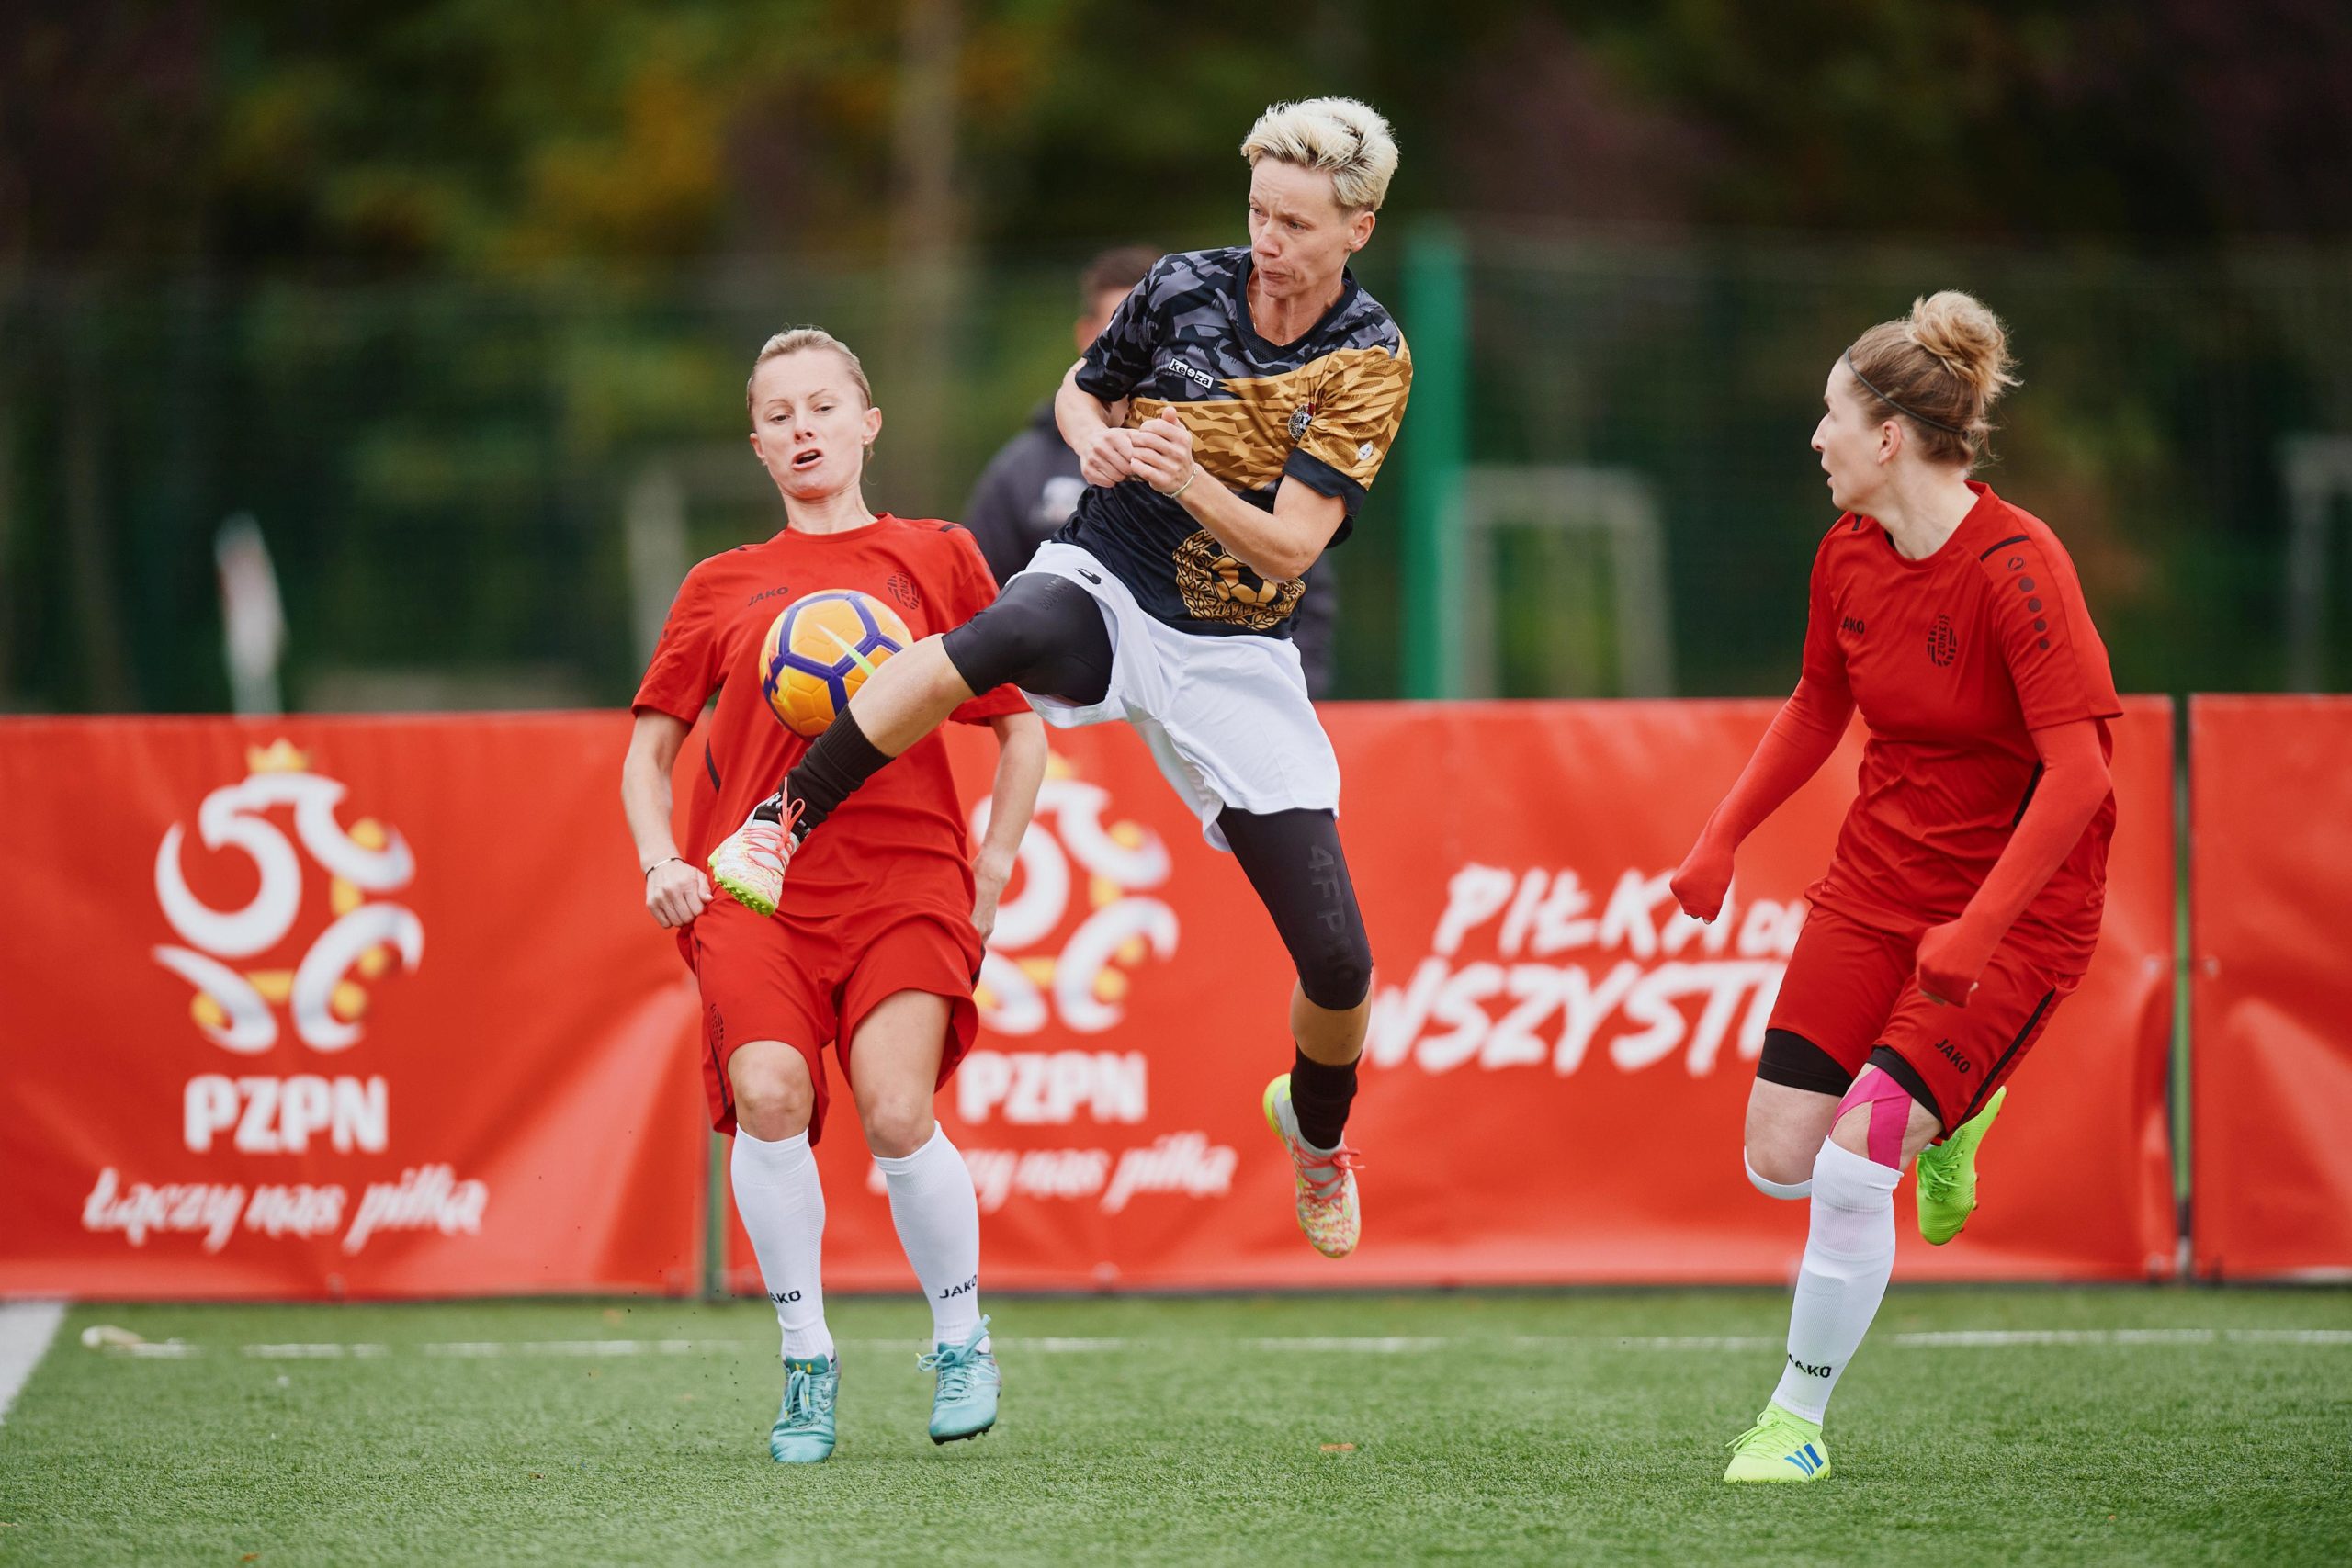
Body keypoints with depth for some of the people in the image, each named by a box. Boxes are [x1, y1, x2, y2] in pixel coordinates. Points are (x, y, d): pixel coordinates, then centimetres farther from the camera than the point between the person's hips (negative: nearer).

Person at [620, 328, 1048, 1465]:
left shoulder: (935, 558, 12)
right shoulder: (722, 587, 15)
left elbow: (1021, 729, 16)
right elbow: (649, 747, 21)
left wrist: (991, 872, 6)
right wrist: (660, 861, 3)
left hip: (903, 877, -1)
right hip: (755, 880, 1)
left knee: (896, 1116, -20)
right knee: (768, 1095, -24)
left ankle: (960, 1336, 5)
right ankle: (806, 1363, -9)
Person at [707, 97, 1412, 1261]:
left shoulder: (1370, 360, -7)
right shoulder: (1183, 288, -4)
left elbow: (1289, 547, -14)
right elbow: (1078, 390, 15)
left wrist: (1188, 477, -31)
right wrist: (1096, 440, -9)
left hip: (1234, 656, 1)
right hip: (1103, 593, 0)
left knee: (1338, 963, -6)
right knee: (1010, 633, -42)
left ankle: (1314, 1127, 29)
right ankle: (787, 823, -30)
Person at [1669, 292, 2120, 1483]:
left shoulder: (2016, 567, -22)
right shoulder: (1849, 554, 1)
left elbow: (2079, 772, -26)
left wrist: (1978, 929, -32)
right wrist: (1722, 839, 13)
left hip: (2019, 905, -7)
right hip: (1876, 881, 7)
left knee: (1854, 1162, -17)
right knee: (1779, 1160, -1)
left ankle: (1800, 1419, 2)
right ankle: (1946, 1115, 31)